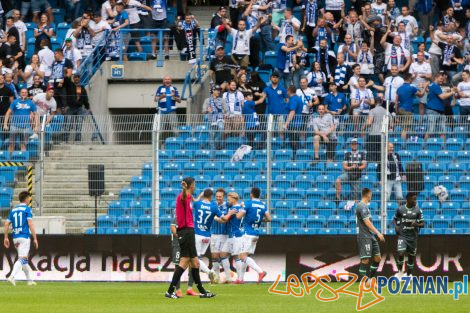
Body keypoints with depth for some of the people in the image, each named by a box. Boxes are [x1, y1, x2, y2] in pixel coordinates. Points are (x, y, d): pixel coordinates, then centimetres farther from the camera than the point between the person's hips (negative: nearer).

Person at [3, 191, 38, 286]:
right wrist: (35, 238, -11)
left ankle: (30, 280, 21)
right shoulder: (27, 209, -5)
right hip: (24, 237, -7)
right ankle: (12, 276, -29)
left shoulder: (13, 209, 13)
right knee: (22, 259, -11)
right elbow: (30, 224, -12)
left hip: (15, 238, 7)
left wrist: (6, 238, 12)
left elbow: (6, 224, 9)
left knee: (24, 258, 17)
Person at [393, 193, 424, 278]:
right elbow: (395, 219, 16)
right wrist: (396, 226, -4)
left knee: (411, 256, 9)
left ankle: (408, 275, 25)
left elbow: (422, 224, 0)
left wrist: (416, 224, -21)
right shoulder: (400, 209, -1)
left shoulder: (418, 210, -2)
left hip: (413, 236, 2)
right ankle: (400, 271, 3)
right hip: (402, 235, -2)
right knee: (401, 253, -20)